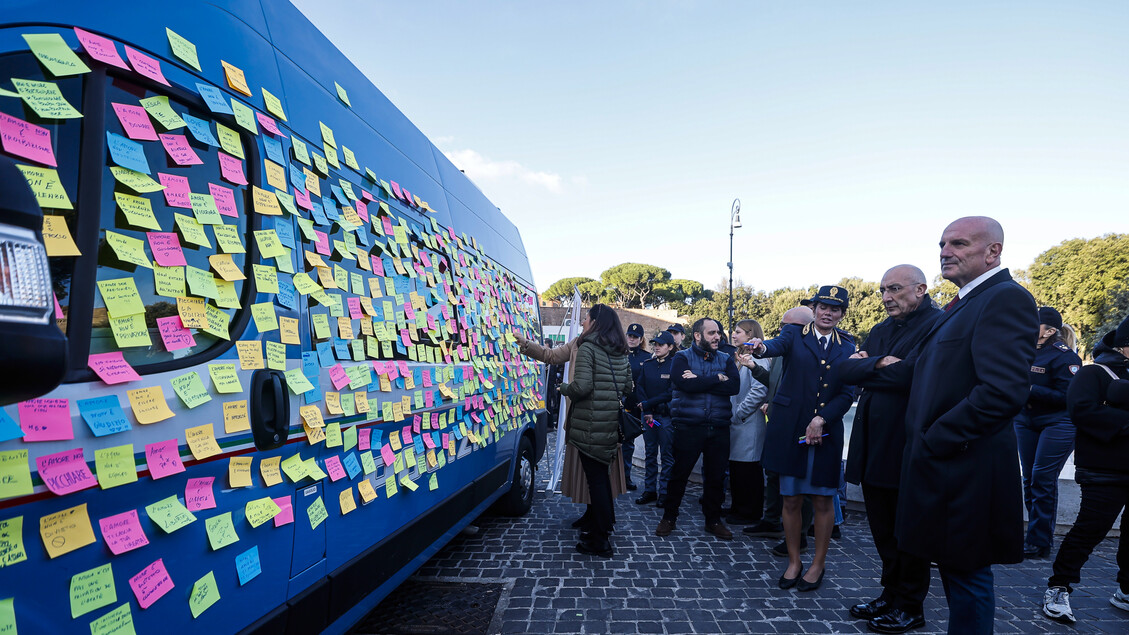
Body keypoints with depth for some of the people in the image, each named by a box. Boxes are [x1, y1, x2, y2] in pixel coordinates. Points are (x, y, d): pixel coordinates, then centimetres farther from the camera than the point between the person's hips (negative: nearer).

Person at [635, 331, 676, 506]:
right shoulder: (647, 365, 9)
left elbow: (670, 393, -11)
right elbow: (639, 388, 5)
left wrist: (647, 404, -9)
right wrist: (647, 412, -6)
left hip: (666, 415, -4)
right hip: (648, 415, 4)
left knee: (667, 455, 0)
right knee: (650, 454, 9)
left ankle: (664, 492, 7)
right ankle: (649, 490, 16)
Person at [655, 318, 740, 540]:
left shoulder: (726, 360, 10)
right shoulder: (682, 358, 1)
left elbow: (734, 386, -9)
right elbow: (685, 383, -19)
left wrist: (699, 381, -13)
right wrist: (717, 379, -10)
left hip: (719, 428, 3)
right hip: (688, 427, -3)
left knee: (716, 476, 9)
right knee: (679, 474, 4)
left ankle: (713, 520, 27)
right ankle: (669, 518, 21)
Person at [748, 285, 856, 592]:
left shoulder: (847, 347, 8)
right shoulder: (794, 334, 4)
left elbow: (847, 394, 1)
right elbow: (779, 345, -20)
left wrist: (821, 420, -13)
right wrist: (762, 347, -44)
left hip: (825, 432, 1)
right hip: (790, 429, -1)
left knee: (823, 499, 7)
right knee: (791, 498, 6)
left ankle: (818, 564, 25)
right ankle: (793, 562, 22)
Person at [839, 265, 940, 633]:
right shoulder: (880, 331, 14)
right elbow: (845, 371, 3)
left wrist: (868, 369, -12)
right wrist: (880, 364, -15)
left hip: (907, 448, -7)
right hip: (874, 447, 8)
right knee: (883, 531, 18)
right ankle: (890, 595, 34)